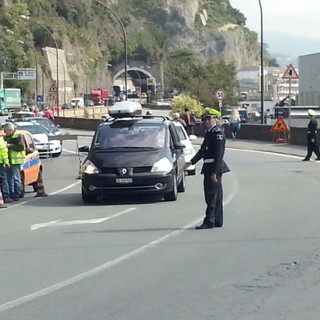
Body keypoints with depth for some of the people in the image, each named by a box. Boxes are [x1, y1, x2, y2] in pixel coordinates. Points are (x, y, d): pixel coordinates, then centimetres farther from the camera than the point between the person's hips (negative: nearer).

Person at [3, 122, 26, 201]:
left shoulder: (18, 136, -7)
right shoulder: (6, 137, 18)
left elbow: (21, 147, -16)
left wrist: (10, 146, -18)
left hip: (15, 161, -8)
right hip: (8, 161, 8)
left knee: (16, 178, -5)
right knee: (9, 179, 9)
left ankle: (16, 195, -3)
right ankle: (11, 195, 14)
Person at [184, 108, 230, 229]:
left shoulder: (218, 134, -14)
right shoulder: (209, 133, 15)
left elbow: (219, 155, -19)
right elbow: (202, 150, 22)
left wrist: (215, 172, -22)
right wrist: (191, 162, 14)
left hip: (214, 168, -10)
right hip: (208, 167, 10)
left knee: (211, 195, -8)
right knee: (216, 196, 13)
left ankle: (209, 221, -6)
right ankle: (218, 221, 19)